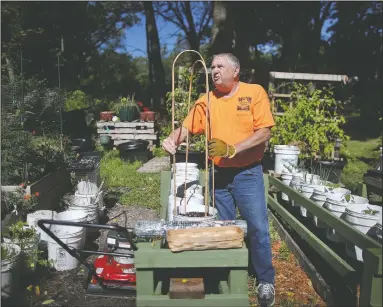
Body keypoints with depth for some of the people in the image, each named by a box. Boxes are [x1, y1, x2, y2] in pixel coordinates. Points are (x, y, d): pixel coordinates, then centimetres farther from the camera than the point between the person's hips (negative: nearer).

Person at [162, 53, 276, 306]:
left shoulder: (255, 92, -6)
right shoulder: (207, 100, 4)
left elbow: (265, 131, -13)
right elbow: (187, 127, -2)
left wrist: (232, 148, -23)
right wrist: (172, 139, -24)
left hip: (248, 173, -3)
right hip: (218, 174, 4)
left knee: (258, 228, 1)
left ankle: (265, 281, 20)